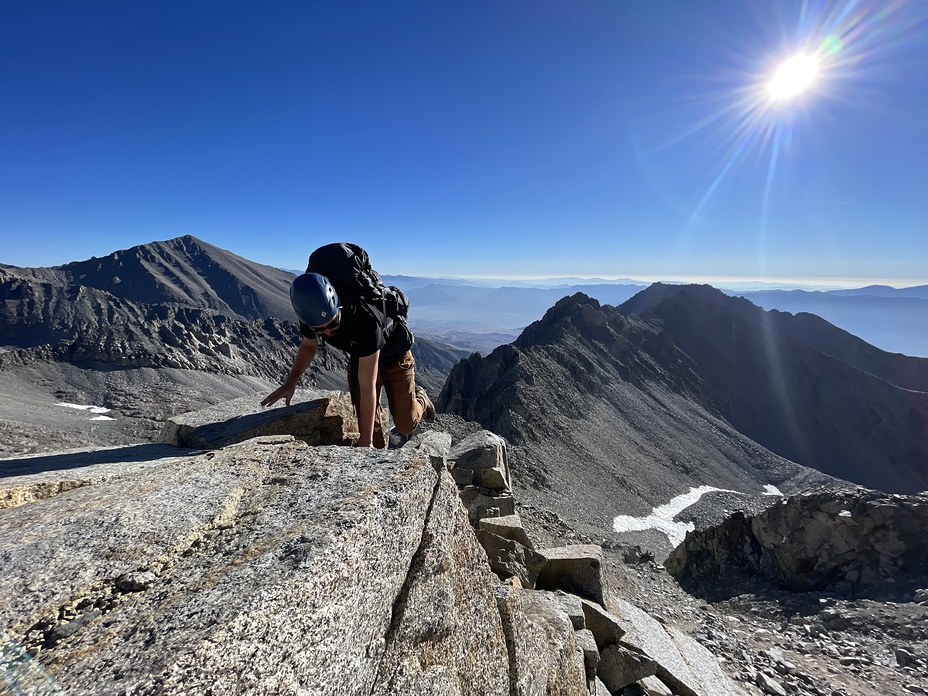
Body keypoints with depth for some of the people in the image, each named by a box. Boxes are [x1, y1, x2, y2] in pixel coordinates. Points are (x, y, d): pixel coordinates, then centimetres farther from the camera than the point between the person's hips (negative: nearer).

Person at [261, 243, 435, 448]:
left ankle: (419, 399, 34)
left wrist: (365, 442, -34)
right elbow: (308, 345, 0)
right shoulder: (311, 312, -27)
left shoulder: (364, 320, -45)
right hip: (360, 356, 5)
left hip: (394, 354, -4)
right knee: (369, 423, 0)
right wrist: (290, 382, -12)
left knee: (406, 425, 2)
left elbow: (367, 388, -40)